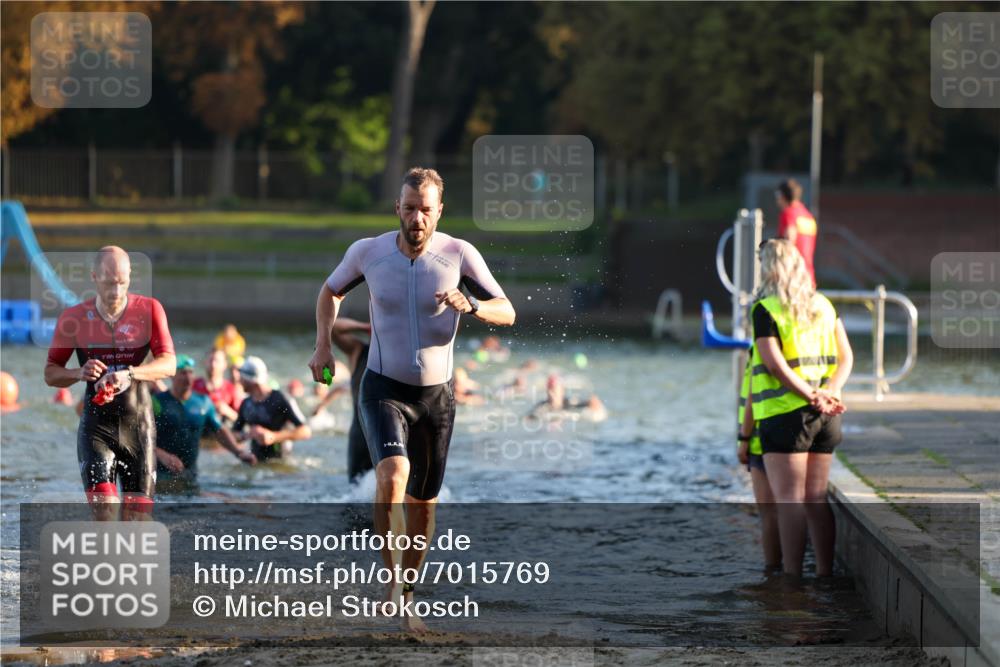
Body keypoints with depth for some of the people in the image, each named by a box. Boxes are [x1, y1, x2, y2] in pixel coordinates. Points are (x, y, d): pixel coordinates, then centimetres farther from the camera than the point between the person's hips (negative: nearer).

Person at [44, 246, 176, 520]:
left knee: (137, 517, 0)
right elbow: (50, 374, 6)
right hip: (96, 424, -1)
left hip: (139, 425, 1)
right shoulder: (73, 318, 0)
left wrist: (130, 374, -31)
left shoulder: (149, 310, -1)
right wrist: (79, 373, -17)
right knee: (104, 511, -19)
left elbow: (169, 364, -12)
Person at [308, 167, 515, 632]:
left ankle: (406, 598, 32)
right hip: (383, 390, -1)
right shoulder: (368, 252, -8)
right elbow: (331, 291, 13)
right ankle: (392, 580, -15)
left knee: (422, 504, 12)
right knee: (392, 477, -28)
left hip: (436, 395, 1)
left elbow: (507, 313, -9)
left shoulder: (459, 254, -11)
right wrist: (323, 345, 0)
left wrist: (469, 306, -30)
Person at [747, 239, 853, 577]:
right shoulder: (824, 305, 13)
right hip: (824, 420, 6)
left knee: (789, 500, -5)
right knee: (816, 499, 11)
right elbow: (846, 357, 8)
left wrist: (812, 396, -17)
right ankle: (825, 573, 11)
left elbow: (775, 363, -17)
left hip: (785, 413, -6)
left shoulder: (766, 309, -8)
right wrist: (828, 394, -5)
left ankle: (791, 575, -7)